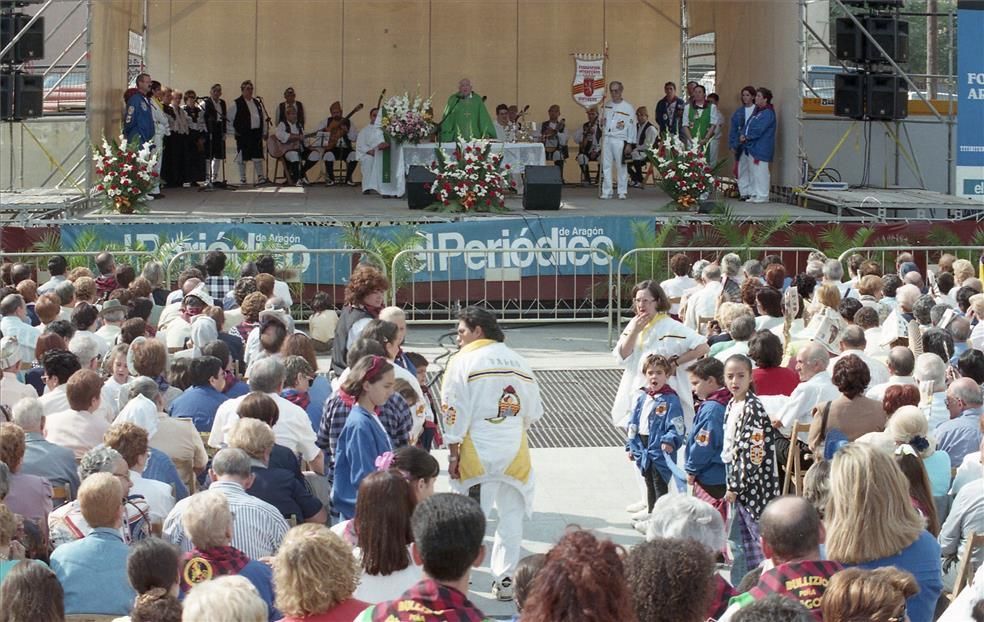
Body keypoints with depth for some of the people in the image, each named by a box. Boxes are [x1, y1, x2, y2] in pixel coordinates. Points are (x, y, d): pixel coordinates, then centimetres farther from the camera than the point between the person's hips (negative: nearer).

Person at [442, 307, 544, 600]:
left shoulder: (464, 361, -6)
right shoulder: (518, 361, 10)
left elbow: (454, 412, -9)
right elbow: (534, 411, 12)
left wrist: (453, 453, -4)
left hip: (478, 451, -4)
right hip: (516, 451, 4)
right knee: (511, 513, 11)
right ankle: (505, 580, 11)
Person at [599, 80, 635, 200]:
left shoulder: (628, 108, 0)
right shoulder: (606, 106, 14)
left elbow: (632, 127, -2)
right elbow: (601, 123, 22)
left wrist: (629, 144, -7)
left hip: (620, 140, -4)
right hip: (606, 139, 4)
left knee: (621, 166, -2)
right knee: (606, 165, 1)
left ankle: (622, 192, 4)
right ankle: (606, 192, 5)